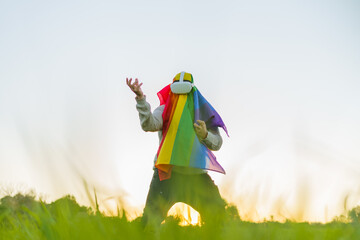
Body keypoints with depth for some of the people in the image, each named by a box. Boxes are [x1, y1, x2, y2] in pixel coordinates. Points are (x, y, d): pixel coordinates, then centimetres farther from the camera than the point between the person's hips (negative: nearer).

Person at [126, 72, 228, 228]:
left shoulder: (202, 111, 11)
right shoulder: (165, 110, 4)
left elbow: (217, 143, 12)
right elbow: (149, 124, -18)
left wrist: (205, 135, -10)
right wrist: (141, 98, -32)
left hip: (196, 173, 3)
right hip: (168, 173, -2)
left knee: (217, 213, 0)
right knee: (152, 217, -14)